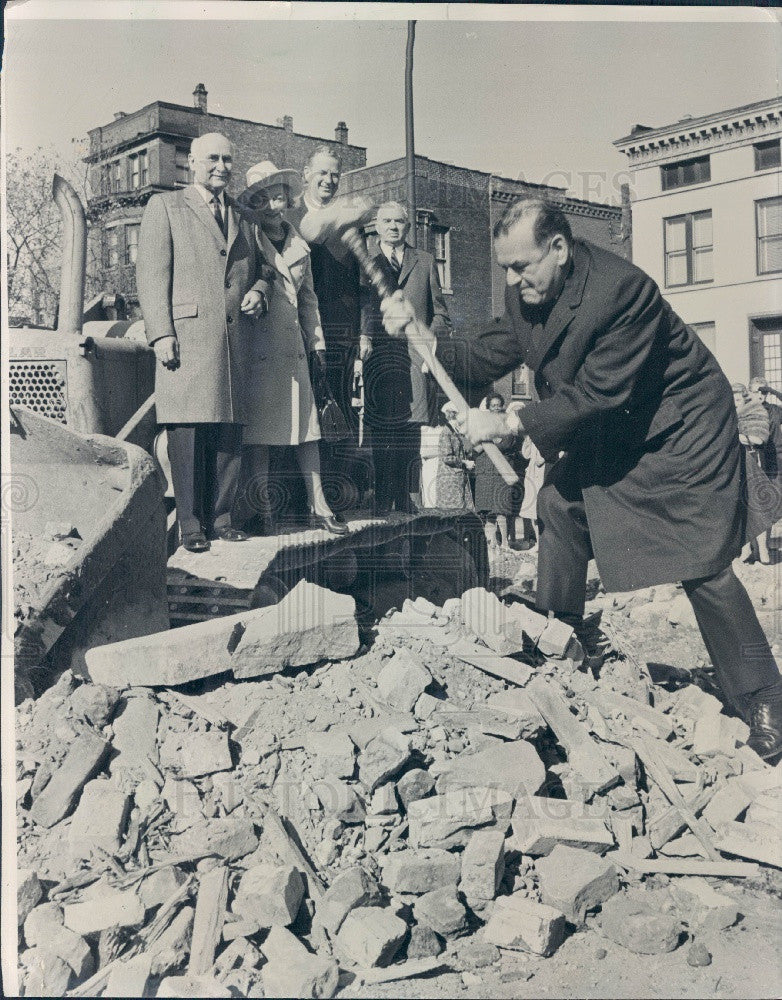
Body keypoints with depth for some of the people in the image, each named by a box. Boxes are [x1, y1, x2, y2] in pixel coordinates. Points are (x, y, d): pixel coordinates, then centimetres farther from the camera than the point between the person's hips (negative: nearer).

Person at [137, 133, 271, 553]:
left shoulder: (242, 217, 24)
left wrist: (259, 290, 5)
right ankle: (190, 525, 1)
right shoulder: (164, 206, 10)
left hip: (234, 340, 4)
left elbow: (262, 268, 30)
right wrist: (161, 334, -10)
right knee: (188, 433, -6)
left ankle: (220, 517, 12)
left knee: (229, 434, 2)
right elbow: (151, 274, 1)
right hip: (187, 338, -4)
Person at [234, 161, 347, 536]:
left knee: (306, 423, 3)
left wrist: (317, 343, 17)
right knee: (258, 425, -5)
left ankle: (318, 506, 7)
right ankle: (256, 505, 2)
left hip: (293, 344, 5)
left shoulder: (299, 246, 16)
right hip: (257, 345, -5)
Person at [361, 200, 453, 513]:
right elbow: (355, 307, 10)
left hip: (416, 357, 1)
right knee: (380, 432, -7)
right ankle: (382, 502, -5)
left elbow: (440, 312, 18)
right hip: (378, 356, -1)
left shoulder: (425, 262, 20)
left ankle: (409, 502, -3)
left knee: (411, 430, -6)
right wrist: (361, 336, -8)